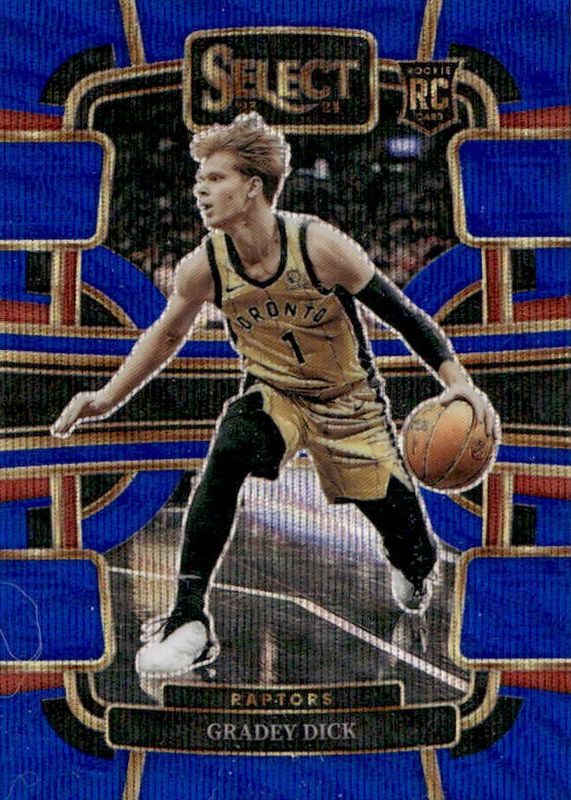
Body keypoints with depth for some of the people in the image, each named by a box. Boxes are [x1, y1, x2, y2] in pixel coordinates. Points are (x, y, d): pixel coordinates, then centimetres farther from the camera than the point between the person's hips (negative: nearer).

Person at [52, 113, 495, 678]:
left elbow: (403, 314, -18)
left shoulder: (320, 246, -27)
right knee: (225, 459, -32)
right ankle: (189, 620, -21)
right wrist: (108, 398, 2)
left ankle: (411, 567, 47)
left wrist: (457, 381, -27)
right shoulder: (204, 267, -17)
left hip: (348, 399, -1)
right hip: (271, 392, 2)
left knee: (403, 532, 6)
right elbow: (166, 335, 2)